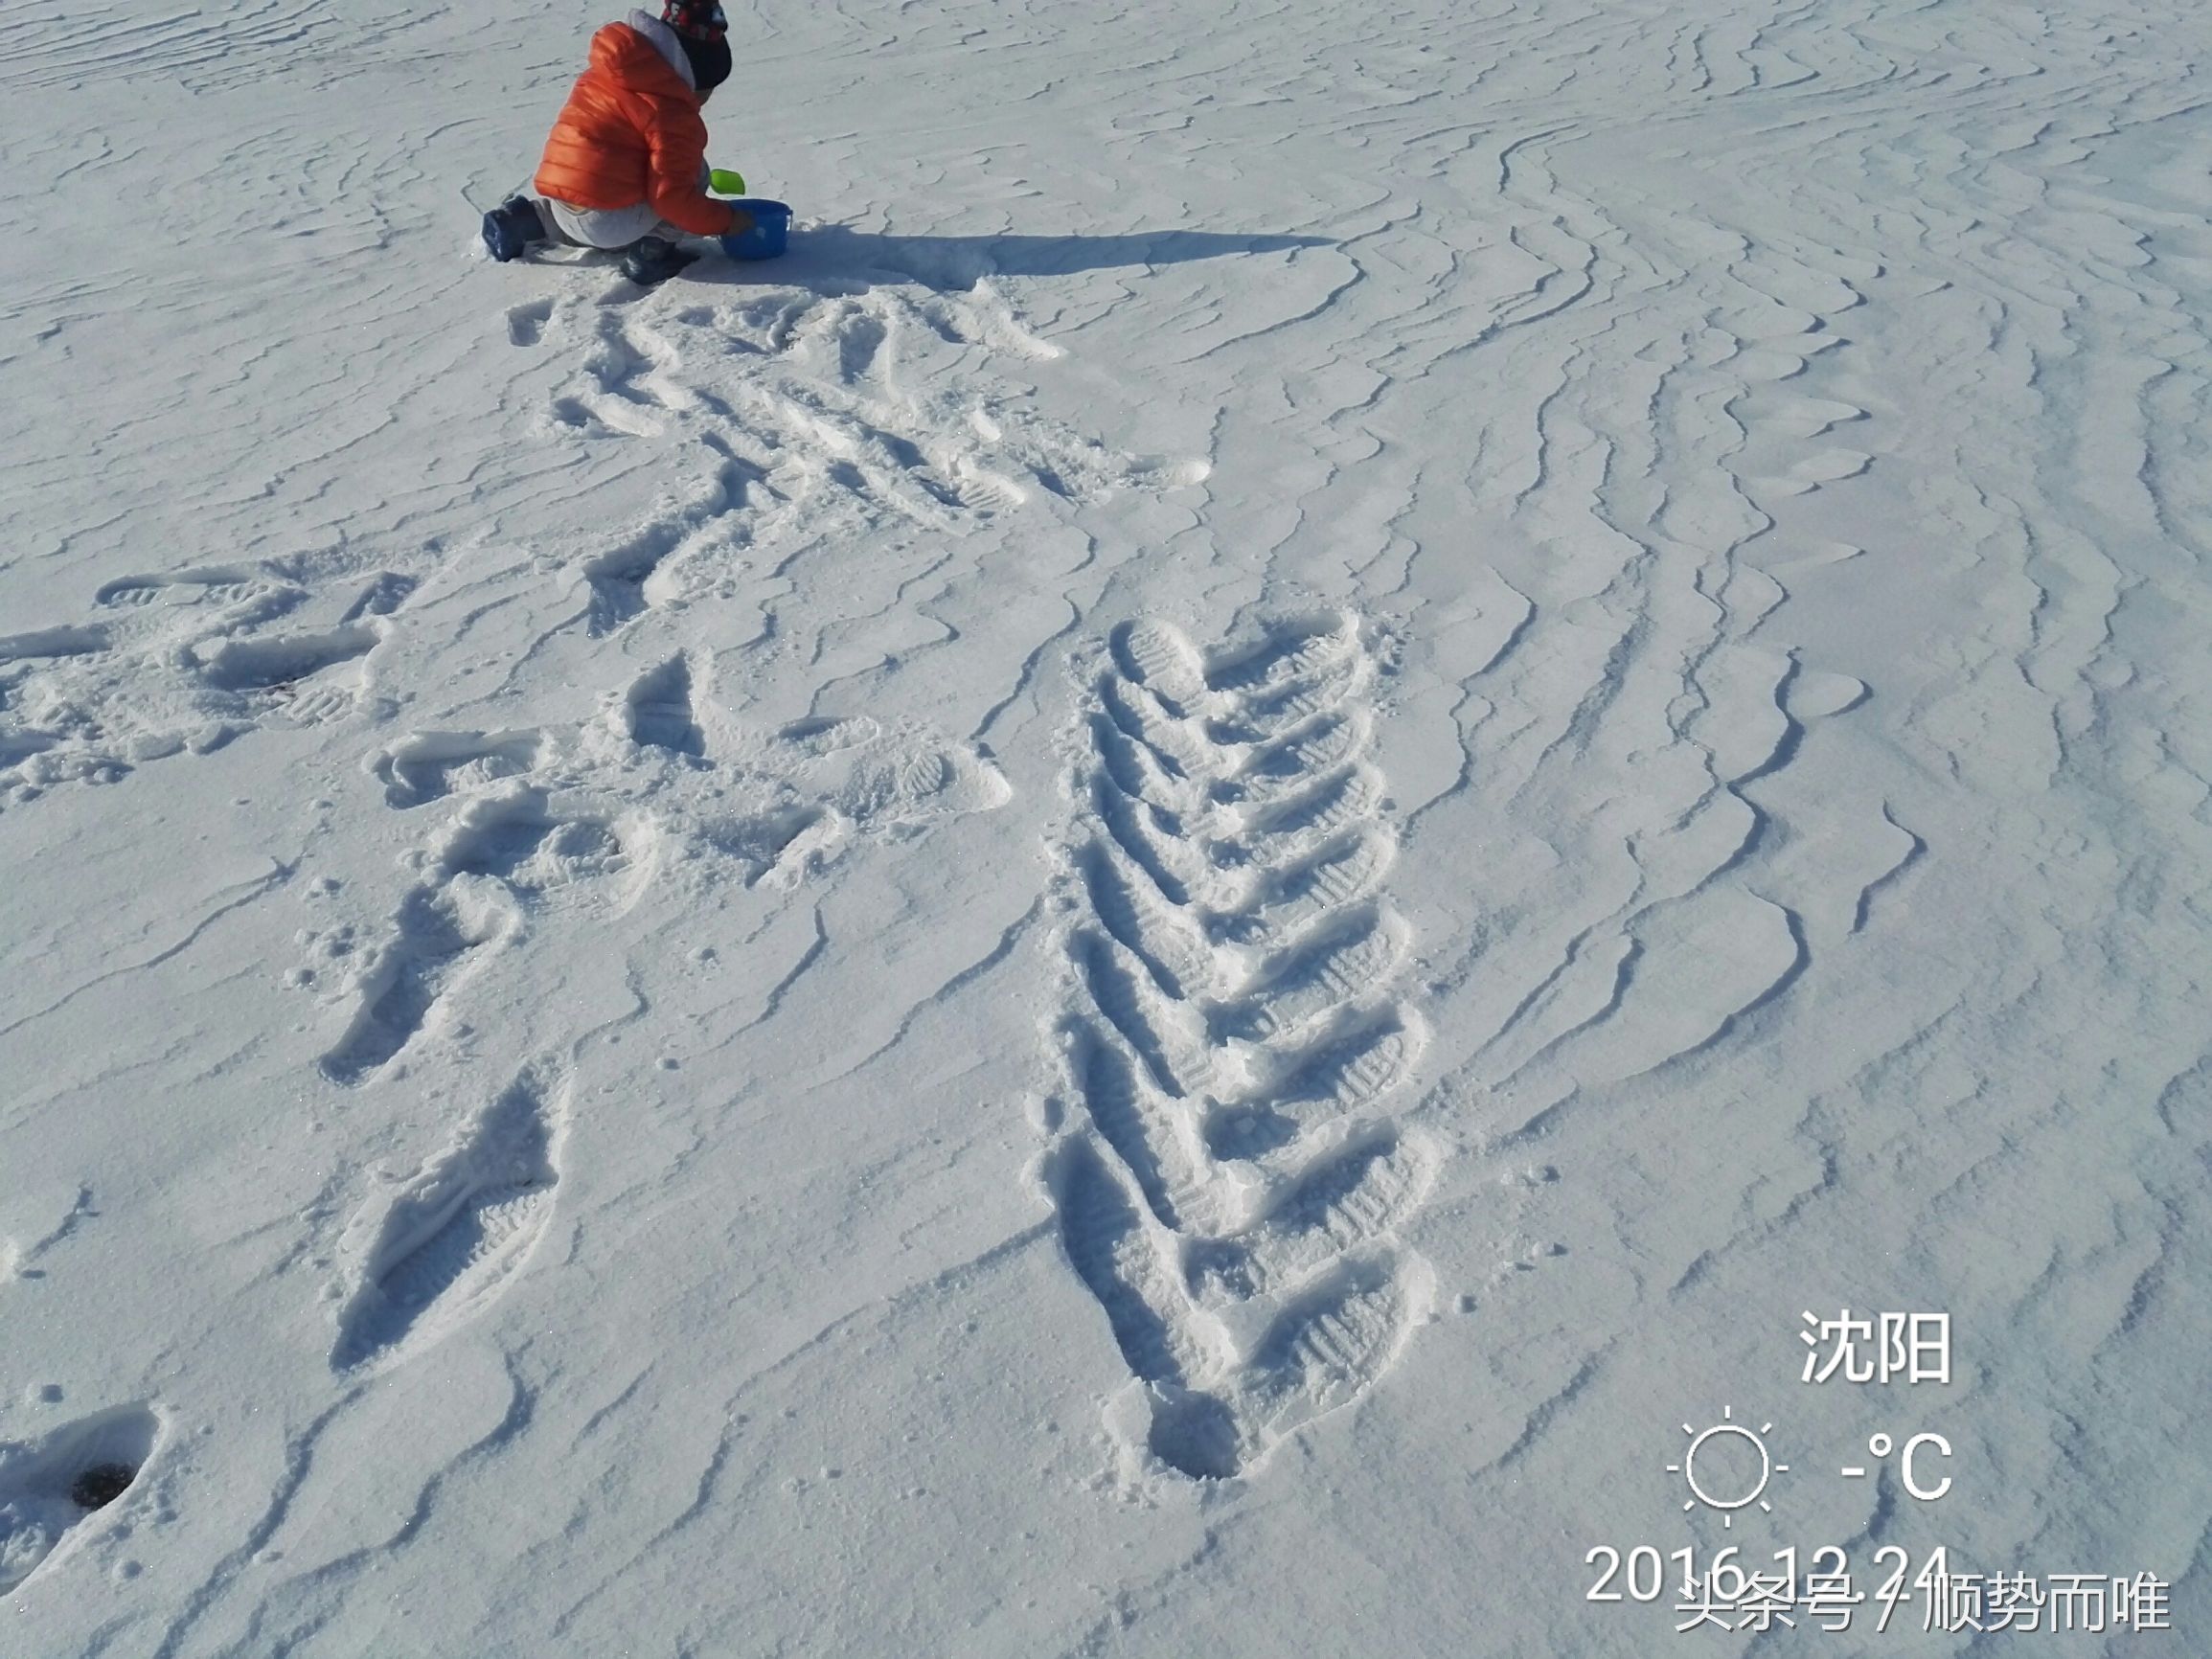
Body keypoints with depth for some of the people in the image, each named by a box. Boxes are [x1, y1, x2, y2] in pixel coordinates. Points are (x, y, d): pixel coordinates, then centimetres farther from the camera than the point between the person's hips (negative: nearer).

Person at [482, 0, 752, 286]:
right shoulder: (671, 111, -13)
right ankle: (651, 252, 0)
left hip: (564, 205, 8)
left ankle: (525, 221, 22)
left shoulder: (610, 71, 14)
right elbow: (671, 196, -17)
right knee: (691, 169, 2)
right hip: (605, 221, -8)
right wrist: (726, 220, -5)